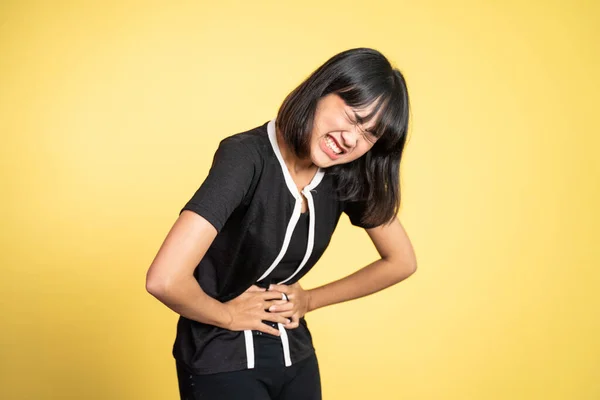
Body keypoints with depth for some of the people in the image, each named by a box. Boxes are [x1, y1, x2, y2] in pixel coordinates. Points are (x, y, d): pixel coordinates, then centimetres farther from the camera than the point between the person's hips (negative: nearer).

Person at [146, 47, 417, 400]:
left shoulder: (347, 176, -8)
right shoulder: (247, 156, -25)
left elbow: (401, 261, 7)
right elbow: (164, 280, -33)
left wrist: (310, 300, -1)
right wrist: (228, 315, -16)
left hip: (293, 352, 6)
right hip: (221, 357, -5)